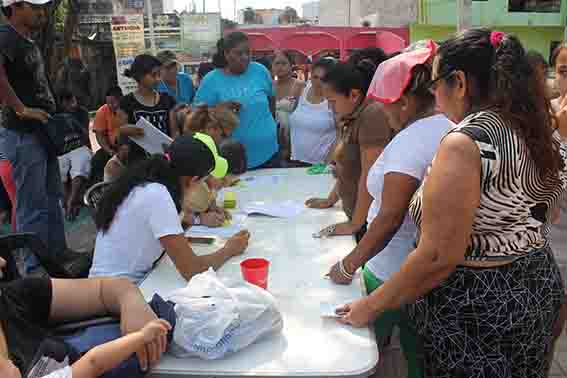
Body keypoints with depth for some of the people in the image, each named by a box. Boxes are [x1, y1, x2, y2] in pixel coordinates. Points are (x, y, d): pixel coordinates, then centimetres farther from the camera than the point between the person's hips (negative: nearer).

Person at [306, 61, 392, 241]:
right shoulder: (350, 116, 9)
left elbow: (369, 176, -21)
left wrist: (355, 224, -17)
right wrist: (330, 200, 21)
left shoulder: (372, 114, -18)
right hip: (354, 212, 8)